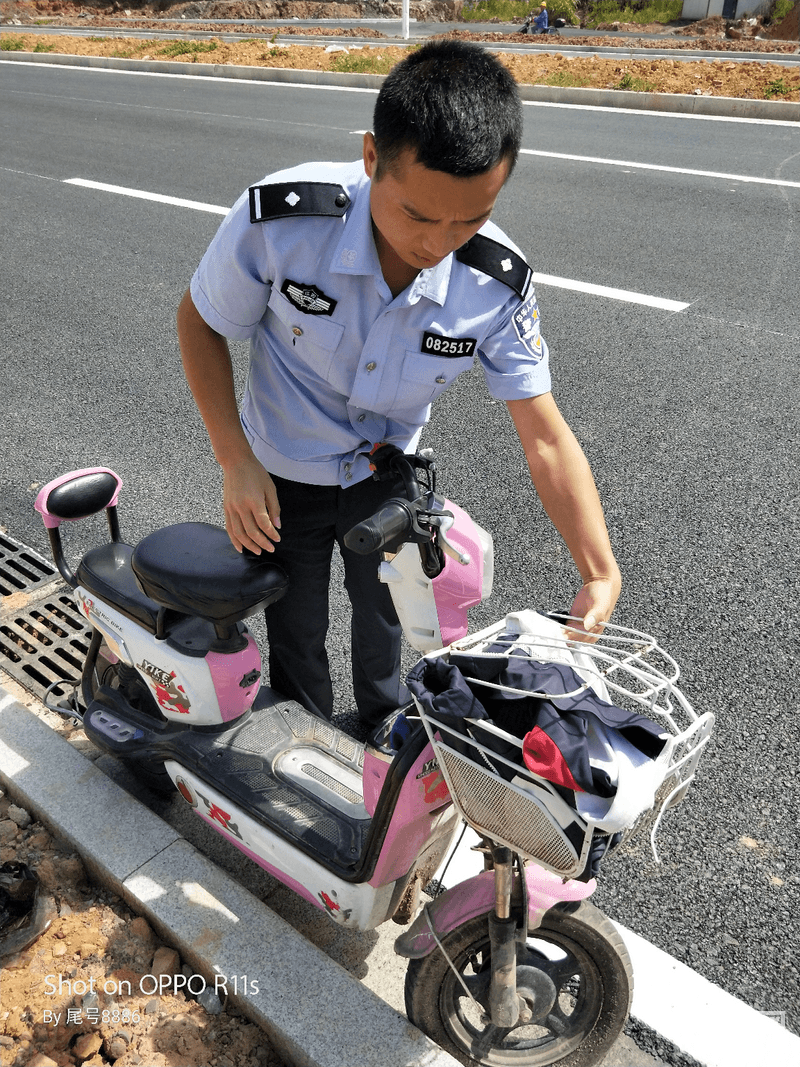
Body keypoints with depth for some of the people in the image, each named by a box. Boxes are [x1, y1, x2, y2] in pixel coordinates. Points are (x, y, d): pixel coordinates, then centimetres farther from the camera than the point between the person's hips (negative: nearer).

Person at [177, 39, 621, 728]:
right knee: (297, 635, 15)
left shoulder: (499, 286, -26)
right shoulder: (279, 217, -32)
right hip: (284, 473, -1)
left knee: (384, 615, 25)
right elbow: (201, 320, -14)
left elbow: (546, 437, -21)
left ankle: (386, 726, 59)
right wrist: (236, 463, -20)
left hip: (387, 474, 2)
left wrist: (601, 573, -30)